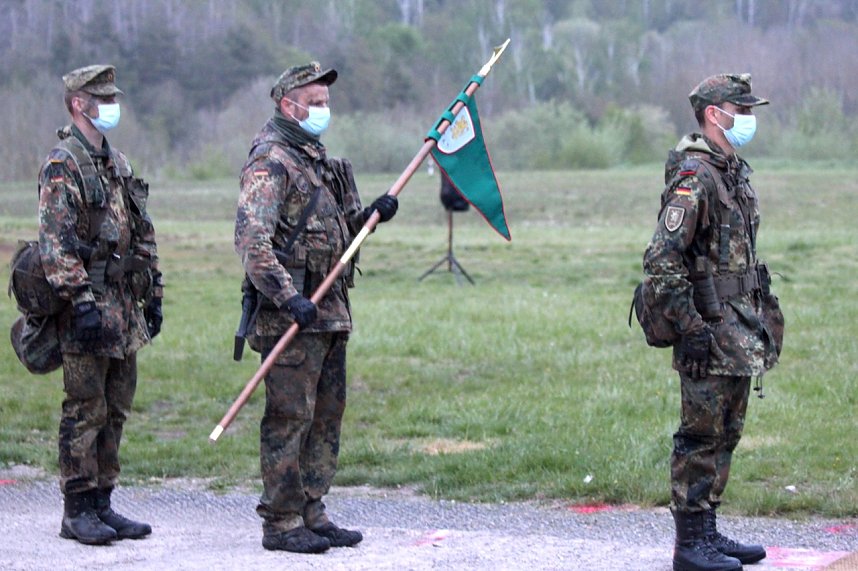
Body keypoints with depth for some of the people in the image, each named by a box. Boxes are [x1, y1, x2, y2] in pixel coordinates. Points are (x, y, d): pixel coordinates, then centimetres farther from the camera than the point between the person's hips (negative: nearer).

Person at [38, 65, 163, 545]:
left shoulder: (118, 163, 17)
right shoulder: (63, 165, -9)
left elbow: (142, 235, 21)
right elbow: (57, 243, -17)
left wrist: (153, 294, 17)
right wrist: (82, 302, -23)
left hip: (125, 307, 8)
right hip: (89, 307, -8)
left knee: (116, 410, 10)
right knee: (85, 411, -4)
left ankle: (102, 504, 17)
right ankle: (78, 511, 2)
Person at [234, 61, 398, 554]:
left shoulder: (318, 158, 19)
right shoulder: (271, 161, -11)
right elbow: (251, 238, -21)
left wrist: (371, 214, 8)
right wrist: (289, 298, -27)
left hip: (330, 310, 9)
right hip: (292, 314, -9)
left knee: (327, 415, 12)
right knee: (290, 417, -6)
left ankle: (312, 514, 20)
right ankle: (281, 523, -1)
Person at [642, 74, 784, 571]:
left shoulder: (735, 171, 14)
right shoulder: (693, 176, -16)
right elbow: (663, 260, -22)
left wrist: (764, 314, 22)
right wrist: (691, 329, -23)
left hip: (740, 335, 9)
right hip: (711, 334, -9)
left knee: (726, 435, 14)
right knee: (702, 437, -4)